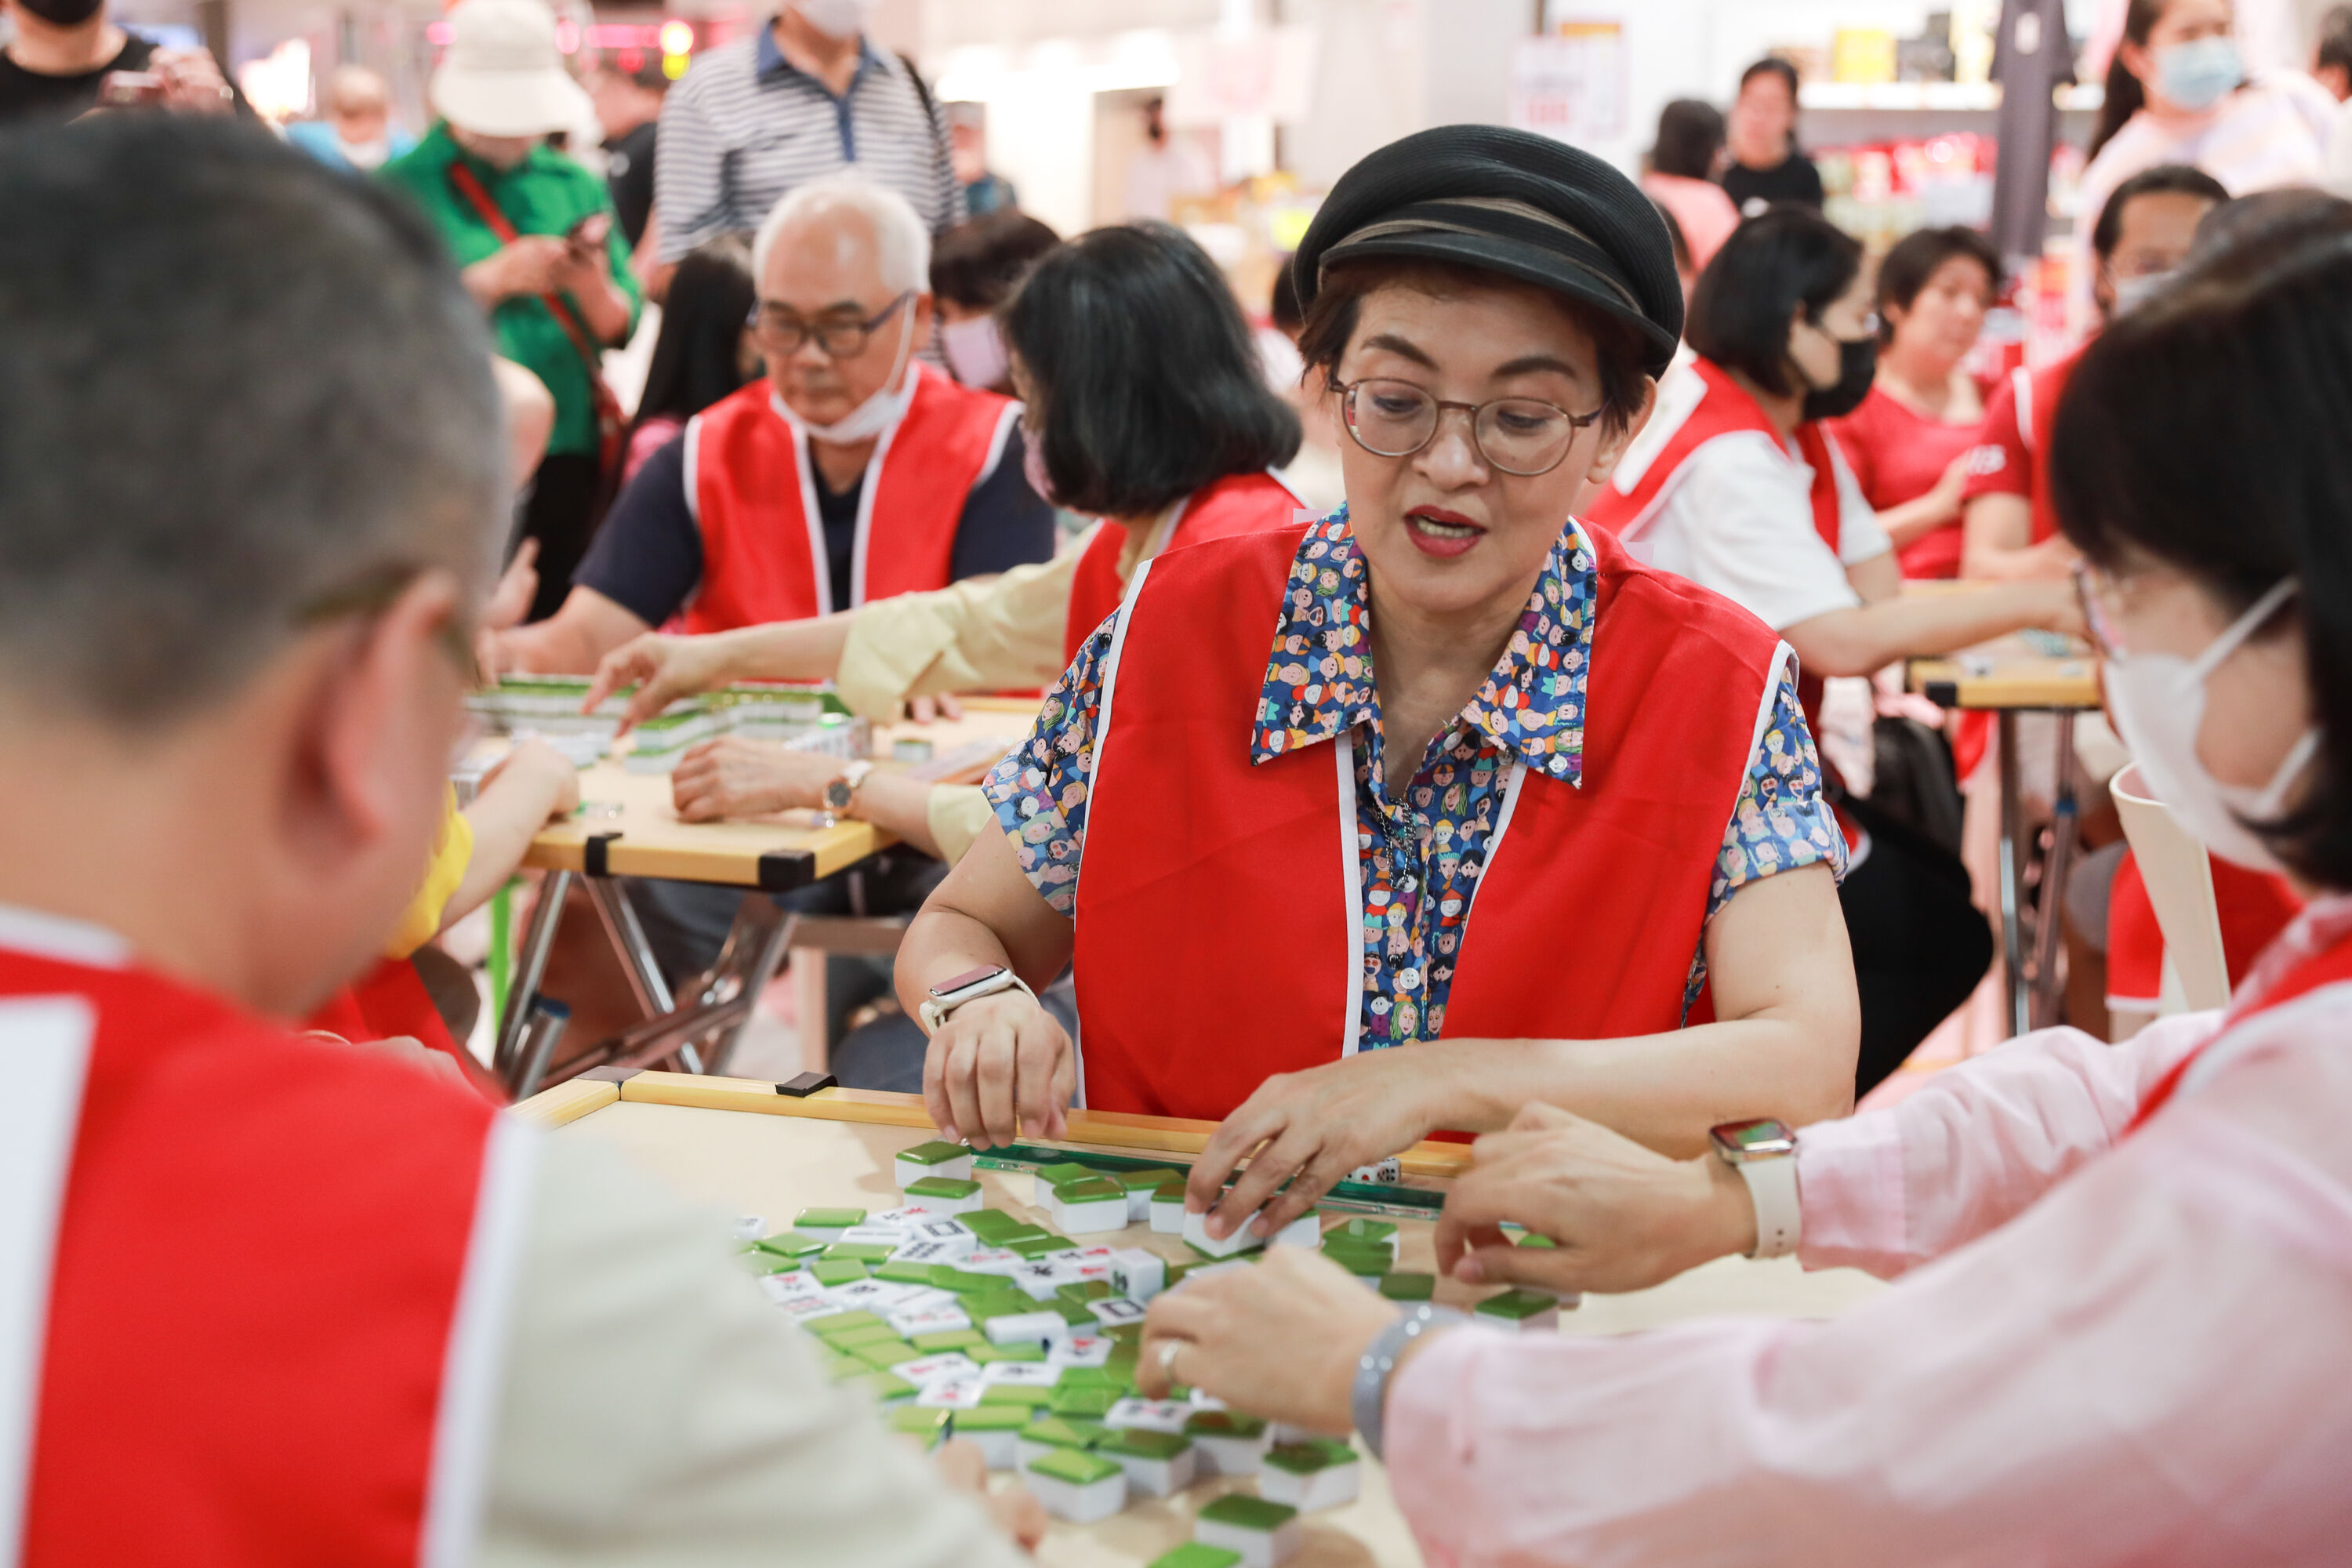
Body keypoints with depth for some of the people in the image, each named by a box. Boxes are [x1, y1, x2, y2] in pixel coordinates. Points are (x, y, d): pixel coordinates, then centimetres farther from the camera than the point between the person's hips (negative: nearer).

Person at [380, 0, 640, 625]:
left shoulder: (576, 186, 13)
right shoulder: (403, 189, 2)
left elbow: (621, 329, 9)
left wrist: (591, 282, -12)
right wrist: (494, 280, -15)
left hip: (570, 454, 4)